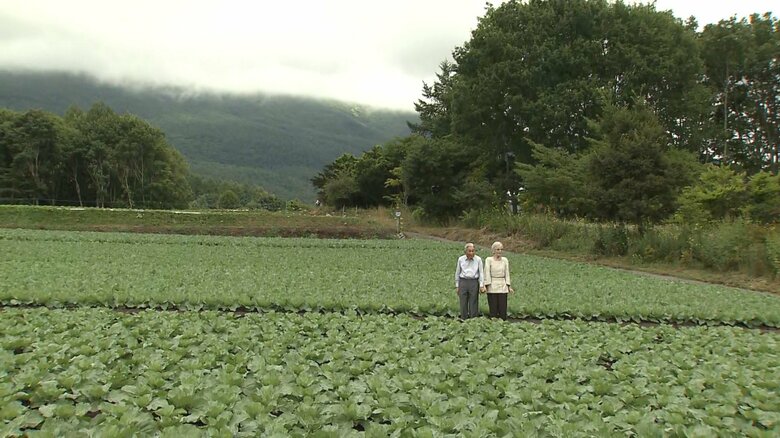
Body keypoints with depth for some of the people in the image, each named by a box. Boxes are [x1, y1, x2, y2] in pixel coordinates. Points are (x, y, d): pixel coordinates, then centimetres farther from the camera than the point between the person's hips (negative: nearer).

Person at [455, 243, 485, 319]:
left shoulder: (478, 259, 0)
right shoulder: (461, 259, 4)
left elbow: (481, 273, 2)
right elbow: (457, 273, 12)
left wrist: (481, 285, -6)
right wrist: (457, 286, 10)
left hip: (474, 282, -1)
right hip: (463, 282, 1)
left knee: (473, 304, 0)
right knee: (463, 304, 2)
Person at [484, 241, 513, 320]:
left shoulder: (505, 260, 9)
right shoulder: (489, 260, -1)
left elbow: (507, 273, 11)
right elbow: (487, 273, -4)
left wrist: (509, 286, 6)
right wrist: (486, 286, -11)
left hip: (503, 287, 3)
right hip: (492, 287, -3)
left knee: (503, 308, 0)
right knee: (493, 309, 0)